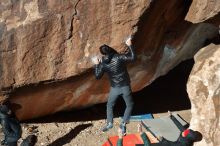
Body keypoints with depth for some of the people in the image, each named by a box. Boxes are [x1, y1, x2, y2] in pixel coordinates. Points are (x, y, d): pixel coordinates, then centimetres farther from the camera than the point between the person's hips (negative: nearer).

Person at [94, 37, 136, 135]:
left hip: (115, 88, 1)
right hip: (125, 87, -1)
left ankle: (109, 123, 28)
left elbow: (97, 76, 0)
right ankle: (123, 124, 16)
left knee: (110, 105, 25)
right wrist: (129, 46, -4)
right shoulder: (118, 58, -18)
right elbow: (132, 58, -11)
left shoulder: (103, 64, -11)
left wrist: (96, 65, 10)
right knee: (129, 105, 19)